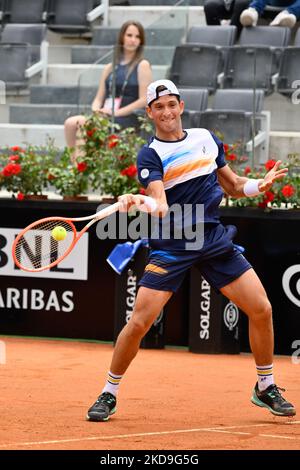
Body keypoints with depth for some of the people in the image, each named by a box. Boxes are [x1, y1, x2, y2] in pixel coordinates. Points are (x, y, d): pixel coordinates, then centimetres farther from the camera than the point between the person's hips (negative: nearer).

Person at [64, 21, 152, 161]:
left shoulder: (142, 65, 4)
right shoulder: (110, 68, 21)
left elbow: (144, 100, -5)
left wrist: (116, 112, -12)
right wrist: (96, 111, -6)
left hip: (127, 119, -5)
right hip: (104, 117, 5)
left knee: (83, 124, -29)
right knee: (71, 123, -22)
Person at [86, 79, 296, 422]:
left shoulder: (206, 138, 9)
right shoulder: (150, 155, -6)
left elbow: (233, 186, 18)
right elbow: (160, 205, -20)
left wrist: (260, 185, -2)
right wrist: (139, 201, -42)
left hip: (215, 239, 4)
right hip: (171, 245, -4)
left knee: (261, 310, -2)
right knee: (139, 322, -13)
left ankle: (266, 388, 17)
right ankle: (108, 395, 4)